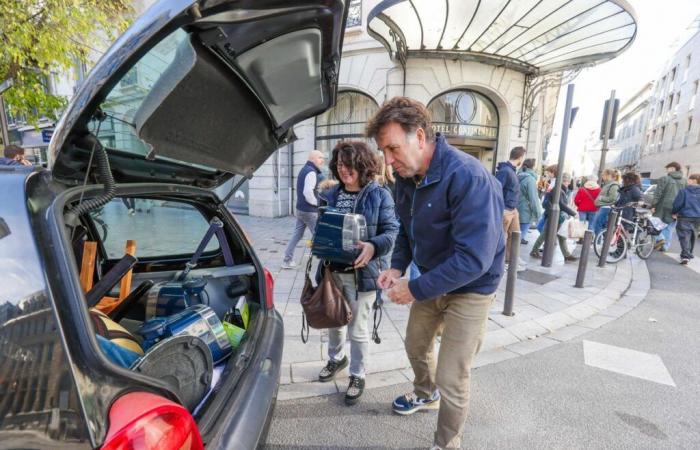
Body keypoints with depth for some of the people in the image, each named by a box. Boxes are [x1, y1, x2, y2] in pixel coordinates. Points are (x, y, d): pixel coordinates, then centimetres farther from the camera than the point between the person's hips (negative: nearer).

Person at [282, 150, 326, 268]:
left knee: (297, 234, 11)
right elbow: (308, 192, -27)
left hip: (301, 208, 10)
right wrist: (317, 203, -13)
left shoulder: (304, 170, 16)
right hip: (310, 210, -10)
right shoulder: (311, 172, -16)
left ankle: (287, 260, 14)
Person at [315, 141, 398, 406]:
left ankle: (357, 376, 33)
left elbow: (391, 230, -11)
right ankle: (336, 358, 51)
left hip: (360, 274, -5)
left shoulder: (379, 195, -8)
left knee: (358, 330, 9)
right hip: (331, 270, 5)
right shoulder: (329, 195, 7)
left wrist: (374, 247, -29)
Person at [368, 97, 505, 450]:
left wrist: (416, 289, -26)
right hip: (431, 280, 8)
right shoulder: (406, 176, -6)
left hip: (470, 288, -7)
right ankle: (425, 395, 56)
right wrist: (397, 266, -7)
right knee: (416, 347, 24)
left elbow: (474, 259, -33)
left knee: (451, 379, 0)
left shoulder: (468, 178, -30)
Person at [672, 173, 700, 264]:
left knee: (684, 237, -7)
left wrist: (674, 212, 7)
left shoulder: (684, 191, -10)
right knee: (692, 237, 18)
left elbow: (677, 204, -10)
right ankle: (689, 254, 30)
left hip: (685, 217, -5)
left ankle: (685, 256, -19)